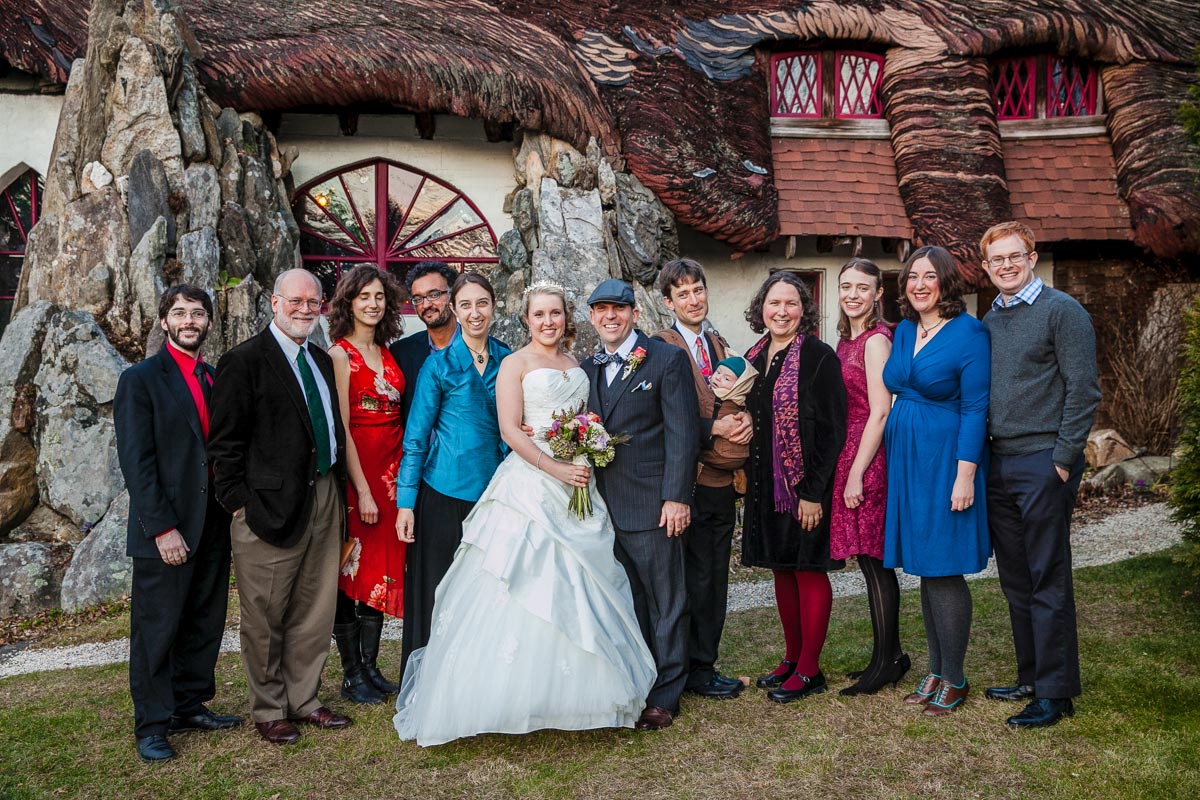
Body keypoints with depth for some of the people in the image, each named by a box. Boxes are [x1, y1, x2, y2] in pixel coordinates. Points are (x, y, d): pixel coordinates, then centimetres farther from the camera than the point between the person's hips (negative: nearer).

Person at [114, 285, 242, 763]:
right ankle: (152, 724, 16)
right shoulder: (141, 379, -5)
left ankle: (190, 706, 28)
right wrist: (162, 528, -16)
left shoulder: (217, 380, 12)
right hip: (165, 532, -5)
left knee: (205, 624, 13)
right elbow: (136, 461, -11)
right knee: (157, 629, 4)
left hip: (214, 528, 6)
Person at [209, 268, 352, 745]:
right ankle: (269, 711, 21)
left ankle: (303, 700, 29)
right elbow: (225, 442, -10)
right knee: (265, 617, 6)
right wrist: (240, 503, -13)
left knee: (314, 612, 14)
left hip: (324, 503, 7)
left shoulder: (322, 361, 14)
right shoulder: (245, 361, -8)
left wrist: (338, 497, 14)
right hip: (271, 508, -7)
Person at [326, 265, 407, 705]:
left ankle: (371, 668, 23)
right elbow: (341, 428, -12)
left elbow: (399, 414, 12)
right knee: (351, 570, 3)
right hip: (354, 470, -6)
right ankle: (351, 676, 14)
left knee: (382, 568, 11)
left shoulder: (389, 354, 12)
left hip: (391, 469, 6)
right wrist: (362, 489, -16)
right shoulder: (340, 354, -7)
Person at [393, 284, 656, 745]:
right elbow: (510, 430, -11)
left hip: (576, 486, 6)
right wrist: (556, 469, -18)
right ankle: (517, 693, 4)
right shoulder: (515, 364, -2)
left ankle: (574, 689, 20)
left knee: (573, 589, 9)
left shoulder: (576, 365, 16)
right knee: (525, 589, -6)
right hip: (530, 486, -6)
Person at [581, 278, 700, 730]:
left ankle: (664, 696, 16)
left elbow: (683, 434, -9)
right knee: (626, 602, 14)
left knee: (665, 602, 5)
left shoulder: (667, 359, -4)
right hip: (604, 506, 6)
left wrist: (676, 497, -15)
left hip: (651, 505, -5)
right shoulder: (588, 369, 14)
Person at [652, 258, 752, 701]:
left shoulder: (720, 345, 17)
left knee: (714, 578, 12)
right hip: (689, 478, -7)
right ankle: (697, 670, 13)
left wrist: (744, 421, -3)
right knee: (696, 578, 0)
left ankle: (703, 663, 24)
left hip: (723, 480, 7)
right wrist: (715, 428, -16)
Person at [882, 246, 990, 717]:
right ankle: (935, 671, 23)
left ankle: (954, 679, 11)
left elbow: (975, 408, -13)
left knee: (944, 570, -2)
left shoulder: (969, 333, -10)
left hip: (945, 461, -7)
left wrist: (965, 474, -18)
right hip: (905, 461, 7)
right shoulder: (903, 331, 11)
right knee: (925, 571, 12)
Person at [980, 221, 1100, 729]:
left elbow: (1083, 391, -10)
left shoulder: (1062, 311, -5)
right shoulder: (989, 321, 15)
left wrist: (1063, 461, -13)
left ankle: (1056, 692, 9)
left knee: (1047, 582, -1)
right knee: (1015, 581, 12)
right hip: (1000, 464, 7)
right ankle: (1031, 679, 24)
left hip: (1043, 463, -7)